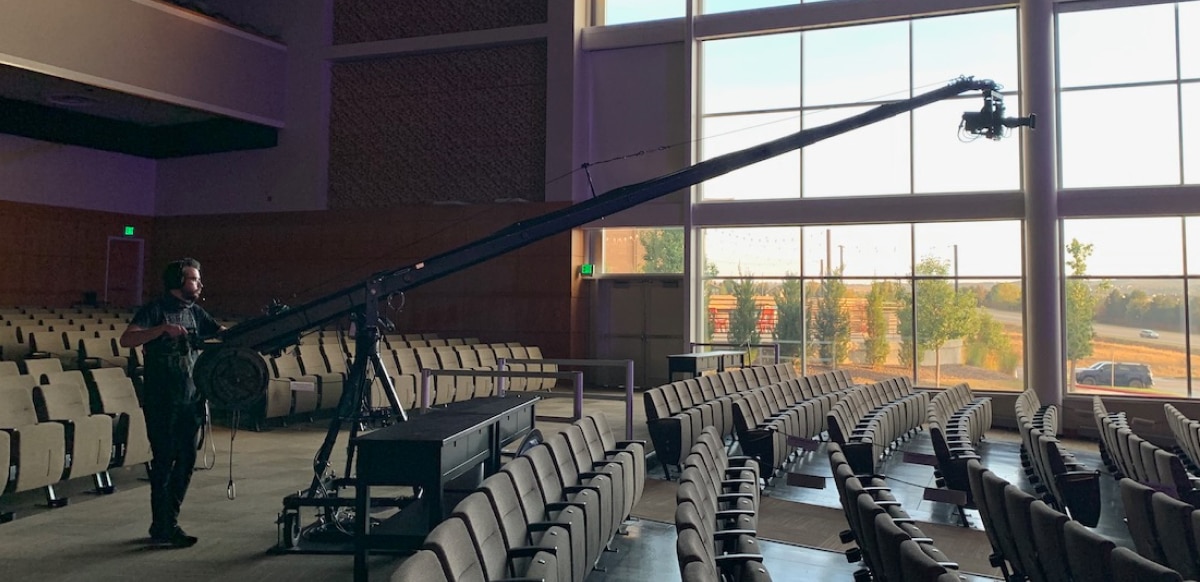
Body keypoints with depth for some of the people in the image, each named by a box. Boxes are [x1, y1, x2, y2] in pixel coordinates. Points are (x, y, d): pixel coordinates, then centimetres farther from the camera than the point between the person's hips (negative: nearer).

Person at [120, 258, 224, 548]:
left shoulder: (195, 312, 13)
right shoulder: (156, 309, -7)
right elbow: (126, 339, -19)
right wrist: (163, 328, -29)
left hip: (190, 400, 7)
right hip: (162, 401, -7)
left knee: (186, 459, 10)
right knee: (164, 461, -3)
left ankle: (168, 522, 23)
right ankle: (163, 529, 5)